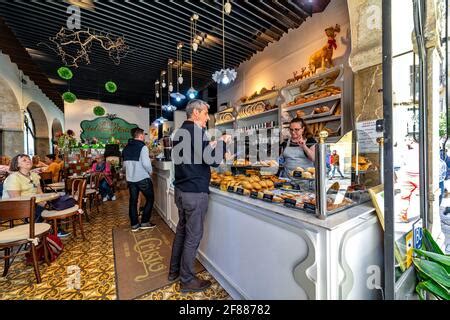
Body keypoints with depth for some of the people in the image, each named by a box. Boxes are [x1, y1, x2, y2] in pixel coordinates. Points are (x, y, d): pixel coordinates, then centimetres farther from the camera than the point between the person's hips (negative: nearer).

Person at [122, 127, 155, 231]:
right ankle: (144, 222, 11)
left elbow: (124, 164, 13)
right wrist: (150, 172, -5)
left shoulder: (126, 148, 9)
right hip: (143, 178, -7)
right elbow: (146, 163, -22)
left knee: (133, 201, 13)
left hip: (130, 179, 7)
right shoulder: (142, 147, -13)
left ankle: (134, 224, 21)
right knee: (150, 199, 8)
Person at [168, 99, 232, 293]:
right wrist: (222, 142, -3)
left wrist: (210, 145, 16)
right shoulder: (197, 130, -15)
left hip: (181, 190, 9)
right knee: (193, 236, 6)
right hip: (195, 193, -9)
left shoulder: (179, 132, 12)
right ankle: (187, 280, 24)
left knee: (181, 230, 20)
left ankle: (174, 271, 37)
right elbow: (214, 161, -18)